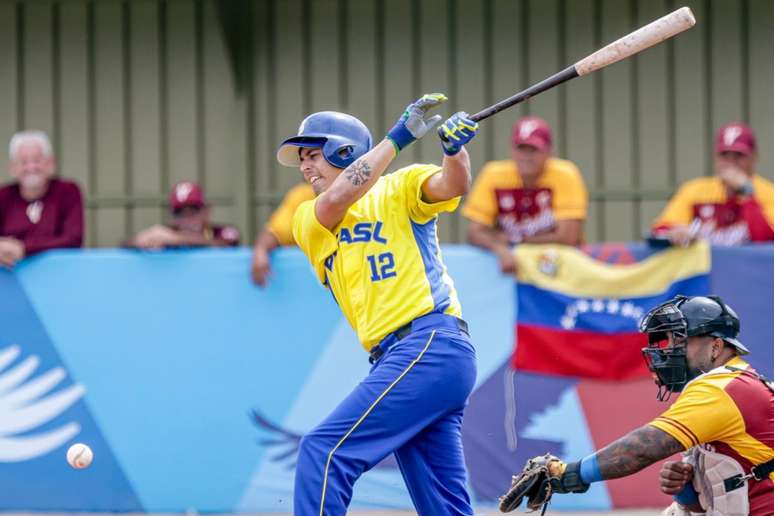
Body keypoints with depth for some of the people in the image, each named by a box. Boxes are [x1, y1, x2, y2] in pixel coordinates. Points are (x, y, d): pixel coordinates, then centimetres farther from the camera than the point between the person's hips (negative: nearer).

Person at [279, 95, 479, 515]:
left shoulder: (398, 189, 6)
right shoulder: (308, 221, 18)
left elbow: (451, 185, -12)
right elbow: (335, 199, -3)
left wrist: (455, 149, -33)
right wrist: (398, 137, -6)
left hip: (432, 344, -7)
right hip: (398, 359, 7)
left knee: (324, 449, -17)